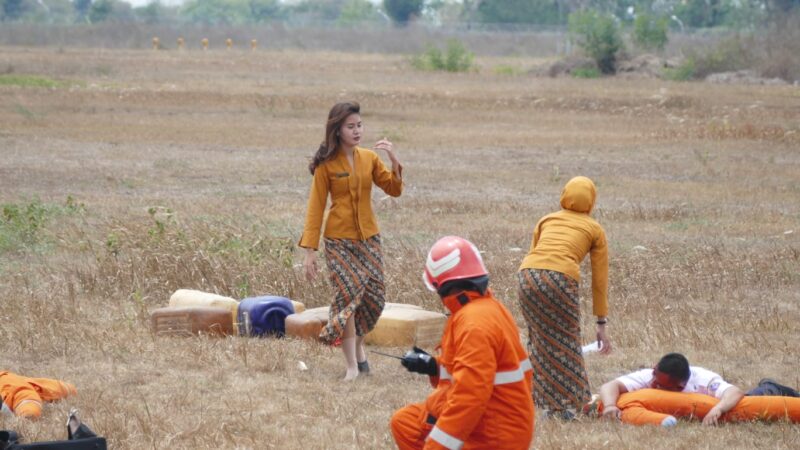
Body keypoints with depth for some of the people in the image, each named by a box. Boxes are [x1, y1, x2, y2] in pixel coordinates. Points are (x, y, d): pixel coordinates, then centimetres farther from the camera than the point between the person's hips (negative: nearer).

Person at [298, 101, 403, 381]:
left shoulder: (370, 158, 5)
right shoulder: (326, 165, -7)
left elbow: (394, 190, 1)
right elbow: (315, 207, -6)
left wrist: (394, 161, -15)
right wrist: (310, 250, -10)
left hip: (369, 239, 4)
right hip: (339, 242, -4)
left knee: (373, 297, 4)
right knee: (349, 294, -13)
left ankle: (358, 347, 31)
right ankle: (352, 366, -9)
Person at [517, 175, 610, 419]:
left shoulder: (546, 220, 29)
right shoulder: (595, 230, 20)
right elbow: (600, 280, 20)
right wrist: (601, 323, 23)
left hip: (527, 274, 3)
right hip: (560, 278, -3)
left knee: (542, 340, 17)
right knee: (566, 341, 11)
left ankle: (550, 403, 21)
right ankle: (568, 403, 14)